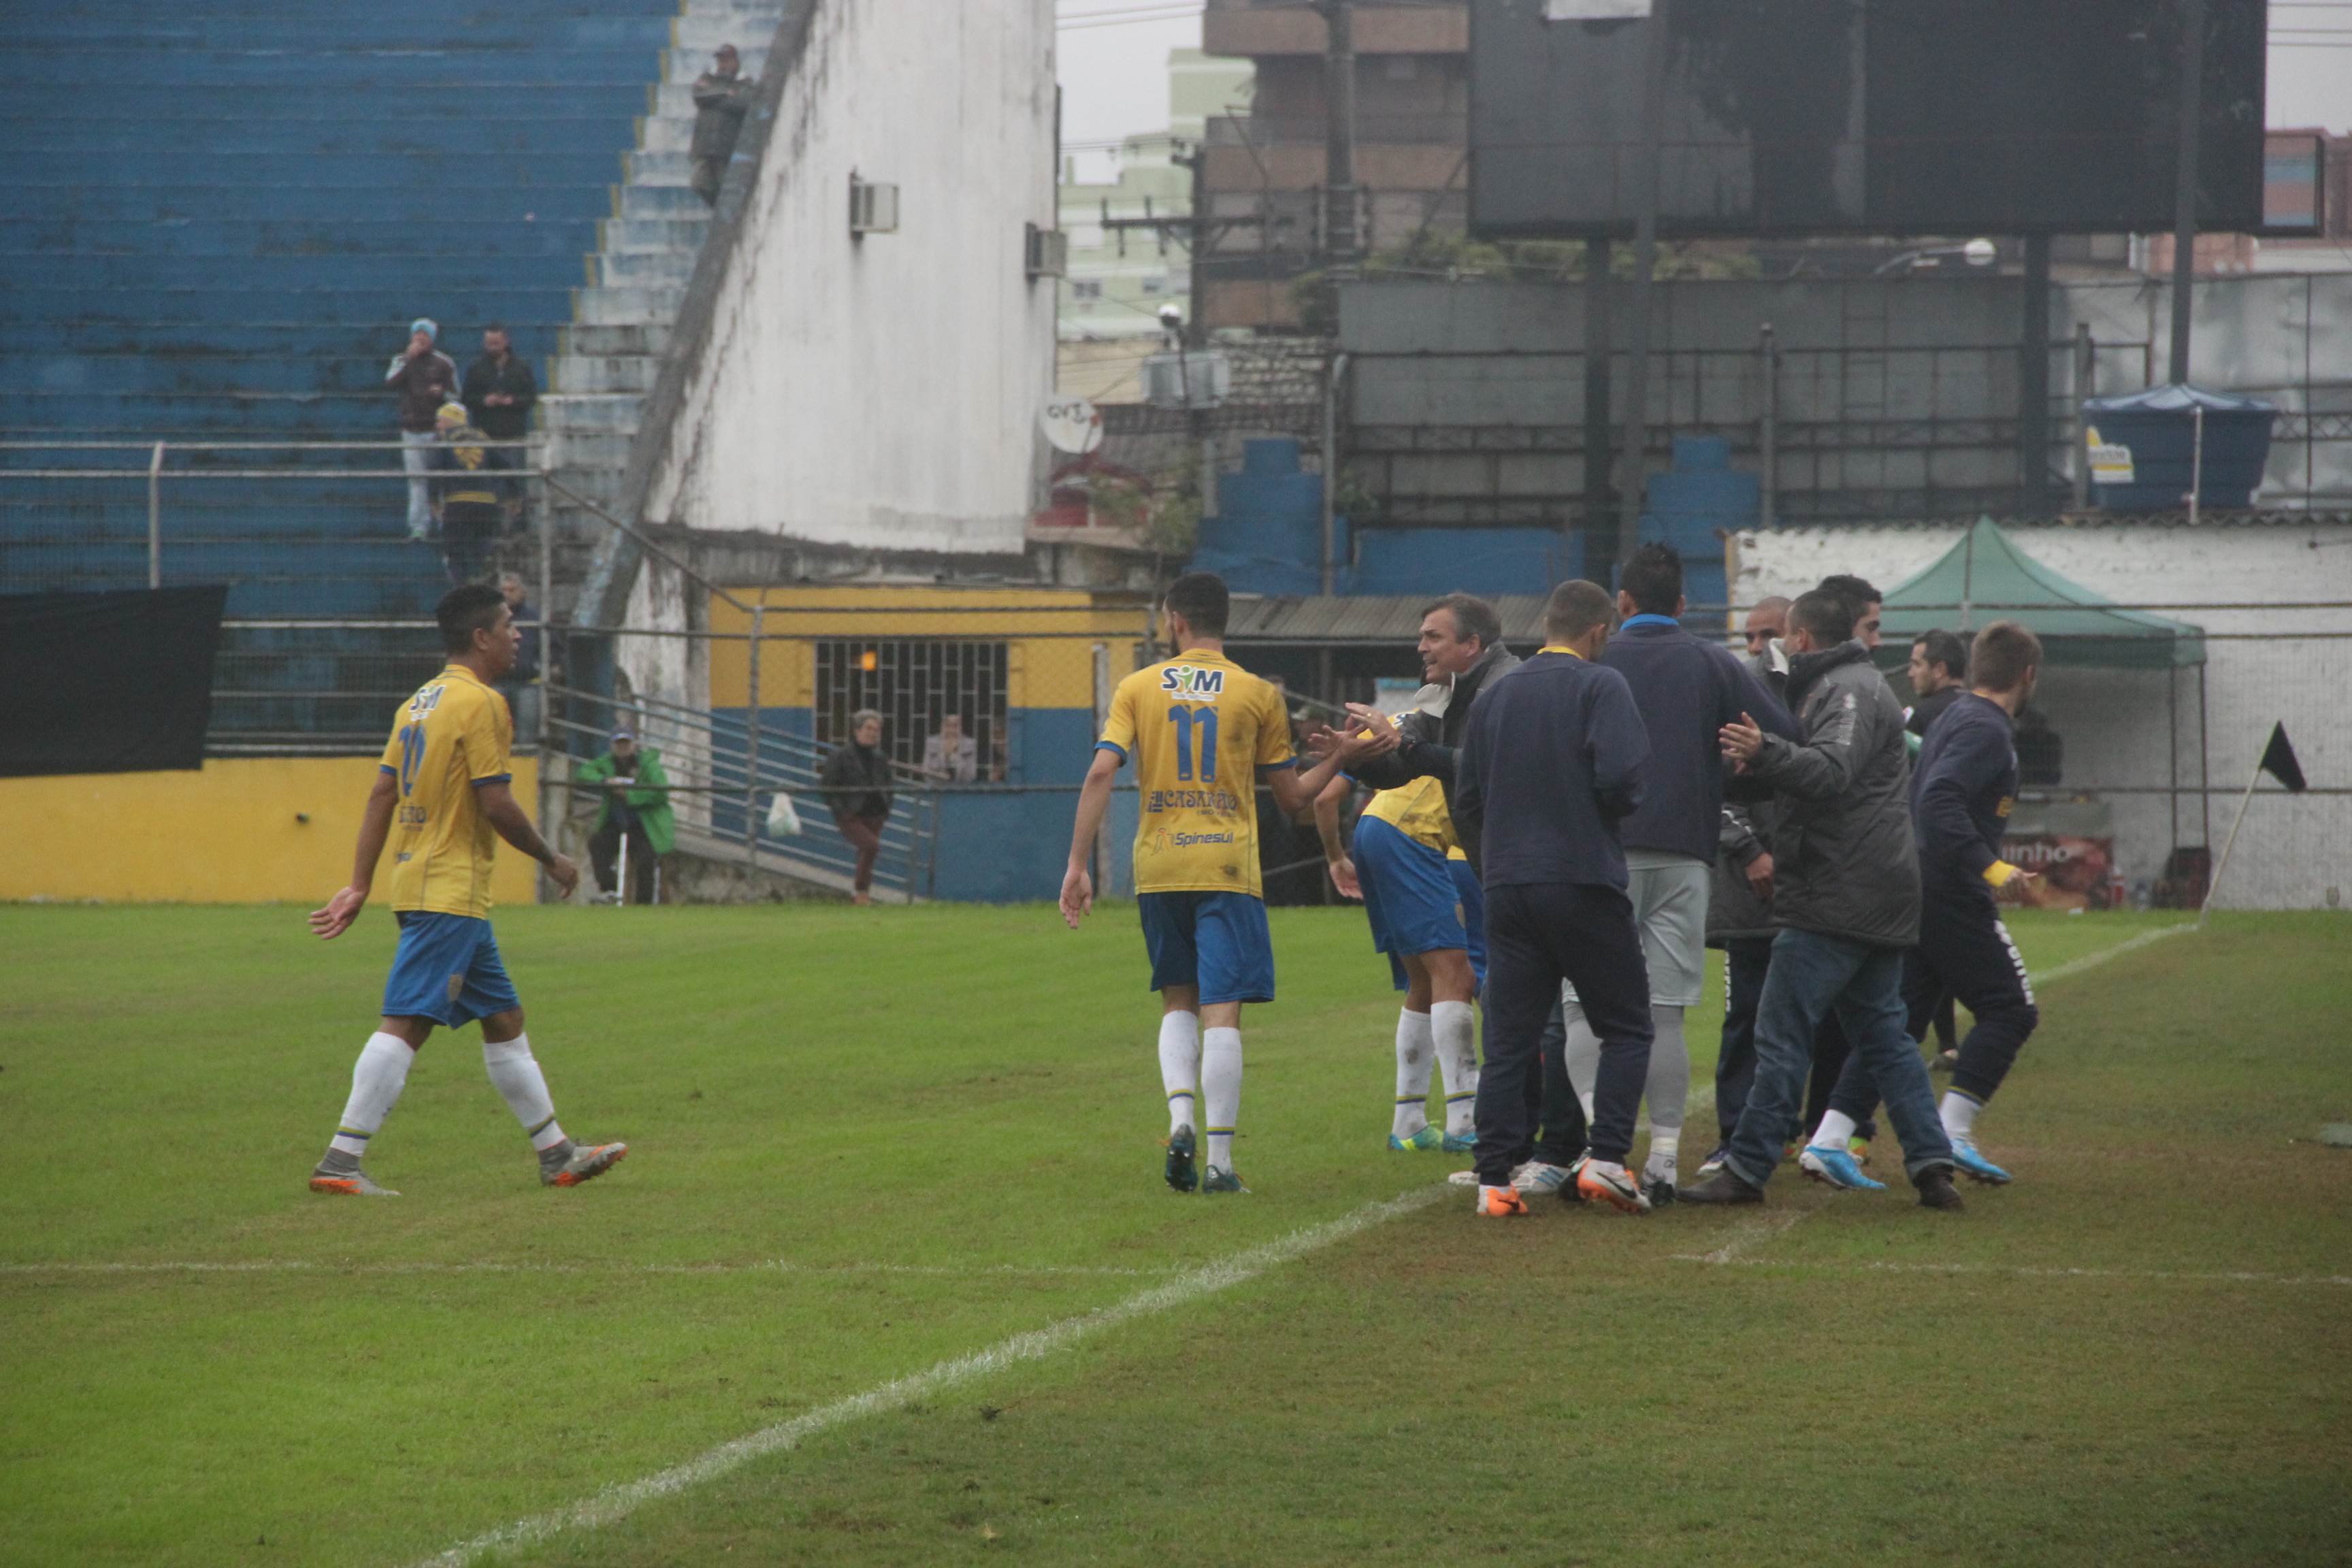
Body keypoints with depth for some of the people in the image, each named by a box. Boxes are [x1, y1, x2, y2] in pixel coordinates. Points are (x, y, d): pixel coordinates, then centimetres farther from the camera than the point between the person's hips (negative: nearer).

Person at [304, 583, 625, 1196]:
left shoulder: (421, 702, 15)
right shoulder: (479, 704, -12)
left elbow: (382, 792, 13)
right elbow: (496, 804, -16)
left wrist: (360, 886, 12)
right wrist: (551, 859, -2)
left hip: (421, 885, 10)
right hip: (450, 893, -10)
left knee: (505, 1019, 15)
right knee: (406, 1024, -13)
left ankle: (557, 1154, 21)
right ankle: (340, 1161, -16)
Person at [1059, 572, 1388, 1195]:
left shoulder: (1138, 688, 3)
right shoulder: (1257, 694, 1)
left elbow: (1100, 774, -7)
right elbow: (1292, 795, 7)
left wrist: (1077, 865, -5)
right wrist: (1344, 755, 21)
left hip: (1157, 868, 2)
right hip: (1227, 868, -2)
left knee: (1178, 1000, 17)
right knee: (1221, 1011, -3)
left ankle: (1181, 1117, -5)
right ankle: (1219, 1160, -7)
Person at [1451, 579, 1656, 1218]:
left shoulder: (1492, 697, 12)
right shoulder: (1600, 687, -5)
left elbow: (1466, 799, 13)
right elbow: (1619, 776, -17)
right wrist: (1620, 808, 4)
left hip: (1506, 886, 5)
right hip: (1584, 879, -5)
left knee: (1508, 1040, 7)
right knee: (1625, 1028, 6)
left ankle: (1496, 1178, 1)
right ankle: (1606, 1157, -8)